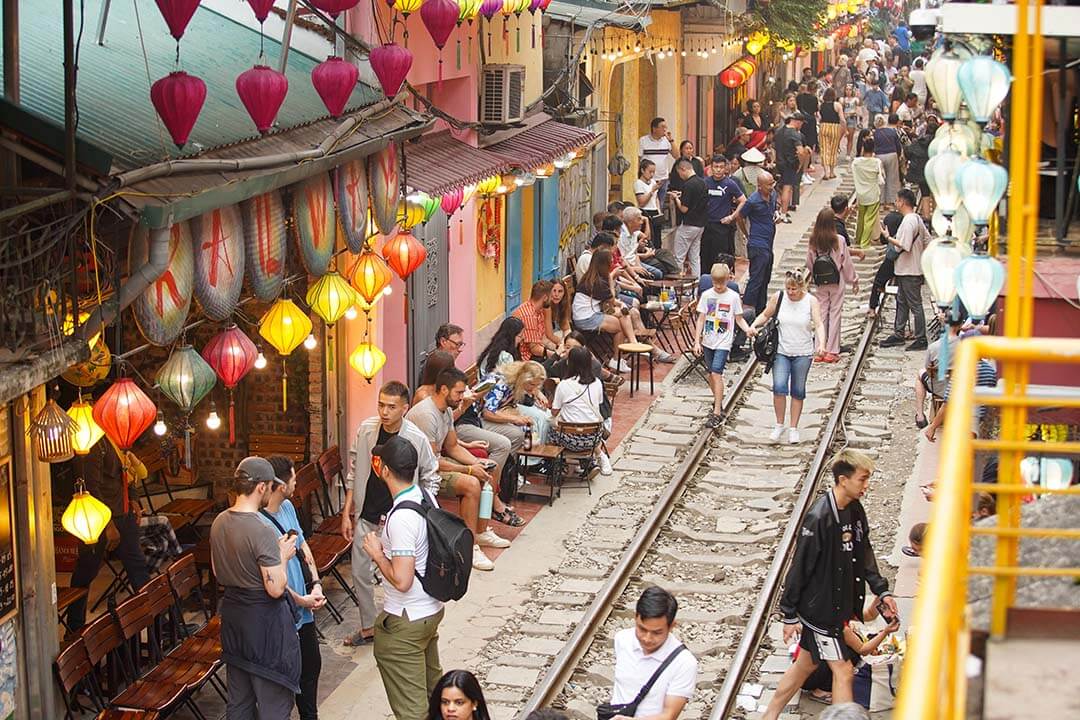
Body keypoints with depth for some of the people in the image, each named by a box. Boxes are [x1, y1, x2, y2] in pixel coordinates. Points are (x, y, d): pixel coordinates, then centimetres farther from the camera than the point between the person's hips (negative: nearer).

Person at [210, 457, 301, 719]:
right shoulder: (263, 532, -24)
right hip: (265, 620, -8)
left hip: (232, 612, 8)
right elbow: (276, 589, -23)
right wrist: (283, 556, -6)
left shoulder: (219, 522, 1)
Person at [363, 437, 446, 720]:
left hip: (405, 622, -9)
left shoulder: (401, 518, -28)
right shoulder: (427, 497, 0)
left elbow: (401, 580, -29)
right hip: (432, 609, 9)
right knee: (432, 685, 26)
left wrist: (377, 553, -15)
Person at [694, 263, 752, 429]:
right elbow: (701, 319, 4)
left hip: (723, 342, -4)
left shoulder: (733, 297, -4)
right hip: (708, 341, 4)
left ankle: (717, 413, -14)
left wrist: (747, 329, -16)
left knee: (716, 373, -14)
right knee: (711, 373, 13)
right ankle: (717, 401, 35)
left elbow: (739, 318, 3)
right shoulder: (706, 295, 1)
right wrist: (697, 341, 0)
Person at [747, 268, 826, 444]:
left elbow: (819, 324, -16)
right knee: (779, 387, -13)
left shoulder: (811, 301, -8)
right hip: (781, 352, 0)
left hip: (802, 354, 0)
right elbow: (765, 315, 8)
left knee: (798, 392, 8)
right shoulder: (778, 297, -4)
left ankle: (794, 428, 21)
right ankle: (779, 425, 6)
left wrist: (821, 344, -33)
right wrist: (753, 325, -12)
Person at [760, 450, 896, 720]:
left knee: (806, 664, 18)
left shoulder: (855, 510, 2)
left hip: (841, 604, 8)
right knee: (843, 672, -3)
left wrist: (882, 591, 8)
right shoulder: (819, 518, -23)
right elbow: (800, 567, -19)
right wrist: (789, 615, -15)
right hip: (819, 609, -8)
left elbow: (865, 556, 15)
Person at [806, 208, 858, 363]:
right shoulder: (839, 241, -14)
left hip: (820, 284, 2)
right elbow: (847, 263, -6)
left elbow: (809, 263, 0)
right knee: (835, 314, 4)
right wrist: (854, 281, 7)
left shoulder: (813, 242, -7)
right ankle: (832, 351, 5)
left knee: (821, 313, 10)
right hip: (837, 282, -2)